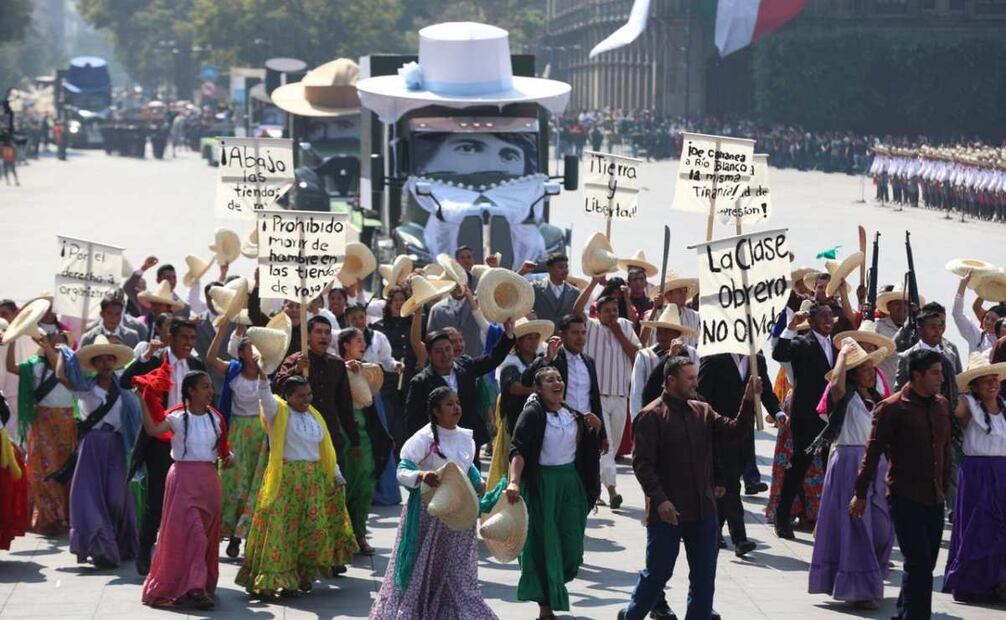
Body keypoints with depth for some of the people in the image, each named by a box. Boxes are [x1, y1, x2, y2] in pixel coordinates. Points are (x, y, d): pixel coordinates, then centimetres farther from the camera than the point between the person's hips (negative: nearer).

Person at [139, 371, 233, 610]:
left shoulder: (215, 418, 9)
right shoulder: (178, 418, -6)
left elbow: (223, 447, 17)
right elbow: (152, 429, -22)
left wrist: (229, 456, -5)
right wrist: (143, 400, -25)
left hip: (209, 478, 5)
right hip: (184, 477, -5)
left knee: (207, 534, 9)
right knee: (192, 531, -12)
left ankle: (205, 584, 19)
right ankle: (195, 587, -12)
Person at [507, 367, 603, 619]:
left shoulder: (572, 414, 8)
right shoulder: (533, 414, -11)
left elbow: (586, 447, 21)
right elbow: (518, 450, -20)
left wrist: (596, 428, 0)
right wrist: (514, 482, -35)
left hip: (571, 482, 6)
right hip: (542, 484, -6)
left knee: (570, 544, 8)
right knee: (545, 544, -2)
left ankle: (554, 588, 33)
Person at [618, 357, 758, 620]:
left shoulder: (702, 411, 9)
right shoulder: (651, 416, -9)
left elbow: (736, 429, 1)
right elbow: (642, 463, -14)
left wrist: (749, 401, -15)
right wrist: (659, 499, -21)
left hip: (703, 510, 6)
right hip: (667, 511, -5)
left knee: (704, 575, 8)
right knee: (658, 572, 4)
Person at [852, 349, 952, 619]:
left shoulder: (941, 405, 9)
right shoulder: (892, 408, -10)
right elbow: (873, 452, -7)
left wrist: (945, 487, 18)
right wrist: (861, 494, -5)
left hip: (934, 498, 6)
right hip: (905, 498, -6)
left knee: (924, 565, 12)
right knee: (919, 565, -11)